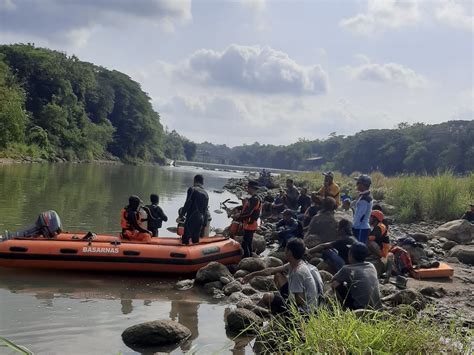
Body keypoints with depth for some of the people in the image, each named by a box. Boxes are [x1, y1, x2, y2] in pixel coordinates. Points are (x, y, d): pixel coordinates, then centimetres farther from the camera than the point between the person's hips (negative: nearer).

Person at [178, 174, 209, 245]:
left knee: (185, 240, -4)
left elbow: (187, 204, -13)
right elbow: (205, 210, 15)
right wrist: (204, 223, 19)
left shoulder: (192, 189, -5)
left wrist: (181, 216, -8)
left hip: (191, 218, -6)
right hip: (200, 220, 6)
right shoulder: (205, 194, 13)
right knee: (195, 240, 13)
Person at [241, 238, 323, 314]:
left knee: (267, 297, -11)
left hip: (304, 311, -10)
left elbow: (300, 301, -26)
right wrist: (253, 274, 20)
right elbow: (271, 271, 13)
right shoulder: (293, 265, 0)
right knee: (278, 276, 15)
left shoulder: (297, 272, -28)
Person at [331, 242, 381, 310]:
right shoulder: (372, 267, 11)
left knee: (338, 285, 8)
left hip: (360, 309, -6)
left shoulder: (347, 269, -5)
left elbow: (333, 284, 6)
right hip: (377, 308, 6)